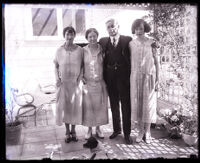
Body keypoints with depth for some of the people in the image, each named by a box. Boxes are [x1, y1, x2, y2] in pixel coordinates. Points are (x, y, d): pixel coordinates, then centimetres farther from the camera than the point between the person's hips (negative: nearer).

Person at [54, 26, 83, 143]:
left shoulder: (80, 50, -3)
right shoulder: (59, 50, 0)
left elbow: (82, 66, 2)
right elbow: (56, 66, 7)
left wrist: (79, 79, -7)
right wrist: (57, 78, -5)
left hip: (75, 83, 0)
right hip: (63, 82, 1)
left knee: (75, 106, 7)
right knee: (64, 106, 7)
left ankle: (73, 131, 25)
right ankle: (67, 132, 23)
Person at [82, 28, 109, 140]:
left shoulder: (102, 49, 1)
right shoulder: (83, 50, -1)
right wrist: (82, 78, -4)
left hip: (100, 83, 1)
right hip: (87, 83, -1)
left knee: (100, 105, 9)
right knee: (88, 106, 5)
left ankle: (98, 129, 25)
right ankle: (90, 129, 22)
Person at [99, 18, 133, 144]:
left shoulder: (127, 40, -2)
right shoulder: (103, 41, 7)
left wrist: (131, 76, -9)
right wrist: (104, 77, -1)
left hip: (124, 78, -3)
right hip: (110, 79, 3)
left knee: (126, 107, 5)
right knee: (114, 106, 14)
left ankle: (127, 133, 18)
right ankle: (116, 129, 31)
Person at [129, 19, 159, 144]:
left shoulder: (151, 43, -2)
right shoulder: (131, 44, 5)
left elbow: (156, 61, -1)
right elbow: (130, 61, 9)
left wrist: (157, 79, -5)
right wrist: (129, 78, 6)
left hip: (149, 76, -2)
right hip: (135, 77, 2)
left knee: (148, 103, 4)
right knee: (137, 103, 6)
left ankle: (147, 132, 18)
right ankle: (141, 131, 20)